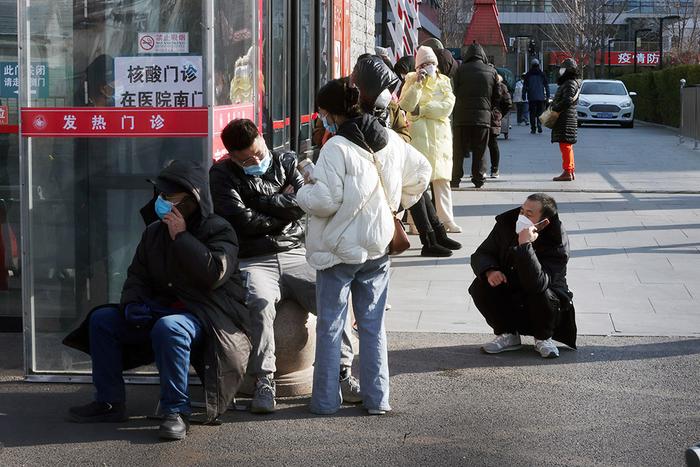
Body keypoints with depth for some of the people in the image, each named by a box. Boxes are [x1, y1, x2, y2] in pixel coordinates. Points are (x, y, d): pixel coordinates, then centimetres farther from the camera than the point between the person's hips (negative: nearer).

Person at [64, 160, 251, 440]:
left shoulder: (218, 230, -6)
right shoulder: (154, 232, 15)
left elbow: (214, 274, -23)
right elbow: (137, 275, 17)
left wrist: (181, 237, -19)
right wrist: (132, 303, -5)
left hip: (205, 314, -7)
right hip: (162, 309, 7)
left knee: (168, 328, -39)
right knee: (101, 320, -5)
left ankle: (176, 412, -29)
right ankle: (109, 403, 1)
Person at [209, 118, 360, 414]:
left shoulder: (286, 161, 13)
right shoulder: (222, 174, 5)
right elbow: (241, 220, -9)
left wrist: (261, 202, -3)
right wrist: (284, 208, 1)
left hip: (296, 255, 3)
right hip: (253, 261, -3)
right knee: (259, 301, -34)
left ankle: (342, 372, -18)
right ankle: (264, 381, -29)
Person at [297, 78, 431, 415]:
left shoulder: (336, 148, -18)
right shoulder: (390, 140, 3)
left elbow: (325, 201, -21)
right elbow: (421, 172, 16)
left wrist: (302, 193, -2)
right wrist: (397, 205, 24)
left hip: (338, 250, -6)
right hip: (377, 247, 6)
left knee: (330, 326, 5)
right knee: (373, 325, 13)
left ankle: (326, 399, 10)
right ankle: (377, 398, 15)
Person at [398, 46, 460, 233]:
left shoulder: (444, 82, 13)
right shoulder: (411, 81, 6)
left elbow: (447, 106, -4)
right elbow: (406, 105, -11)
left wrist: (421, 110, -9)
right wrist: (418, 83, -15)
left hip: (441, 135, 3)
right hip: (418, 135, -3)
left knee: (442, 179, 5)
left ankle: (446, 219, 9)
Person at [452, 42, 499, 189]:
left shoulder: (461, 70, -3)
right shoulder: (491, 71, 3)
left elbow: (455, 91, 0)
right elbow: (497, 95, 10)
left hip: (462, 116, -1)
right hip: (483, 116, 1)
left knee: (459, 150, 4)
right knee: (480, 151, 8)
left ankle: (455, 178, 3)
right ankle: (479, 179, 8)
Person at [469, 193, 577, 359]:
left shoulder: (557, 245, -27)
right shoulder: (506, 224, -12)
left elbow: (537, 284, -41)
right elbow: (480, 255, -3)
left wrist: (525, 246, -47)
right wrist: (489, 271, -27)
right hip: (509, 299, 4)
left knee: (542, 295, -36)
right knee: (480, 287, -21)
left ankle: (543, 338, -3)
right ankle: (508, 335, -1)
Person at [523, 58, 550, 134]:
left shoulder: (528, 74, 2)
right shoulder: (542, 74, 4)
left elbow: (525, 86, 4)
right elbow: (546, 86, 6)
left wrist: (524, 96, 9)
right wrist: (547, 96, 10)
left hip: (531, 97, 0)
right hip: (540, 97, 0)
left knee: (532, 113, 3)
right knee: (540, 112, 6)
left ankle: (533, 128, 0)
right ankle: (539, 125, -13)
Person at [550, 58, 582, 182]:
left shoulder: (570, 84, -15)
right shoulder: (567, 83, 18)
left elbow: (567, 101, -24)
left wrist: (555, 108, -16)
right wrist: (554, 104, 11)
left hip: (566, 119, -11)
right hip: (566, 118, 11)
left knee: (565, 145, -9)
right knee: (567, 146, 17)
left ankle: (567, 172, -8)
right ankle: (571, 170, 23)